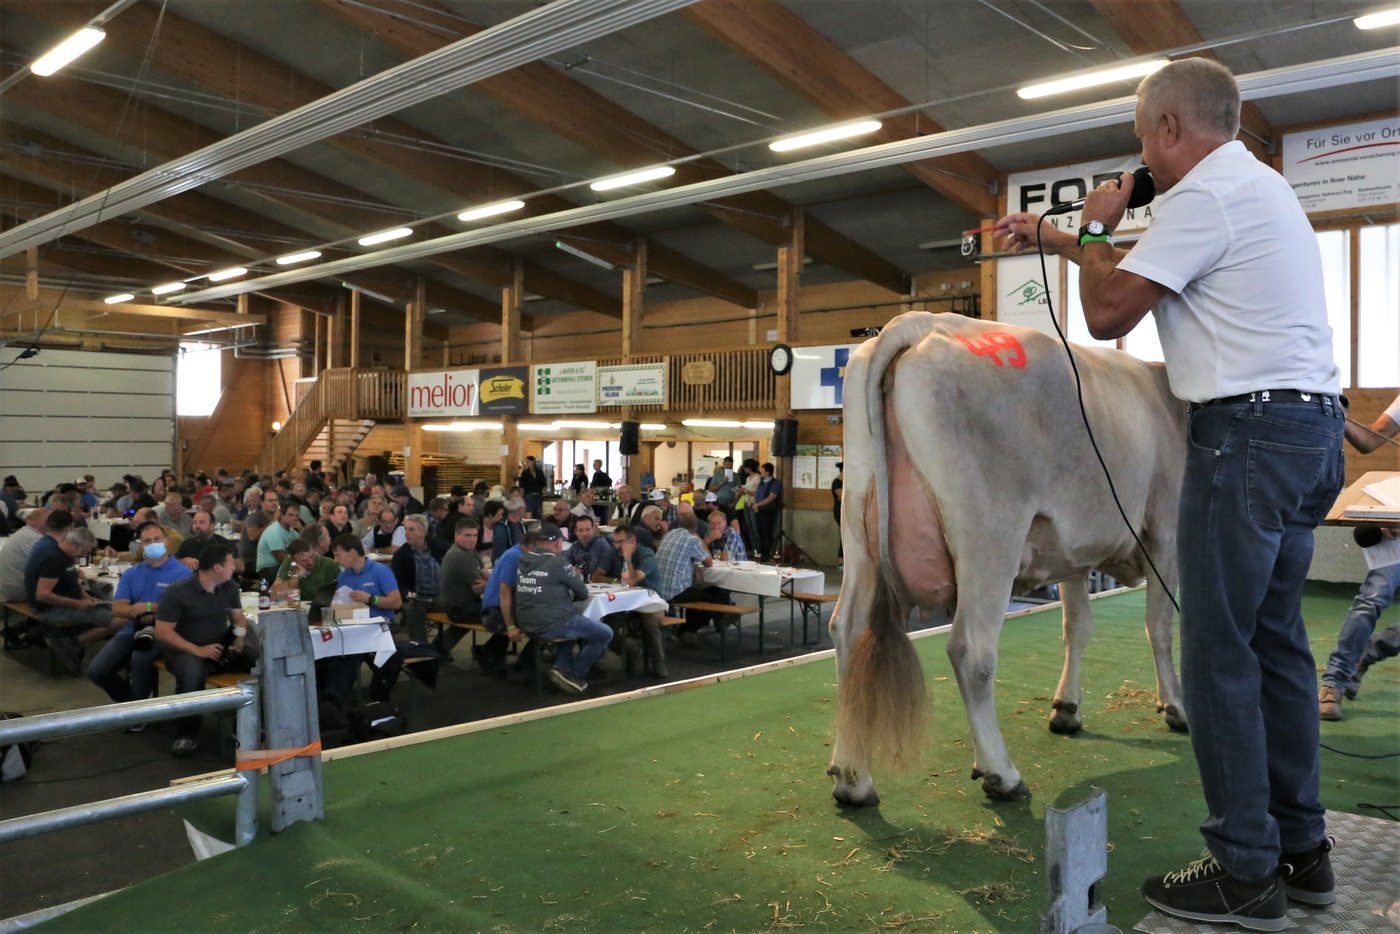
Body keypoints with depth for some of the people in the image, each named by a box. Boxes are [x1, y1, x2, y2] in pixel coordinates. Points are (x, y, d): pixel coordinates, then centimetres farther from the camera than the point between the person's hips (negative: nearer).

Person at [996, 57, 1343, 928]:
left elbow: (1108, 311, -11)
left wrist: (1096, 228, 5)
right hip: (1311, 430, 10)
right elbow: (1146, 268, 30)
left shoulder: (1205, 194, -11)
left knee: (1221, 652, -5)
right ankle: (1302, 848, 20)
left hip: (1249, 433, -10)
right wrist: (1052, 238, 32)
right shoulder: (1257, 185, 22)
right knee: (1277, 639, 13)